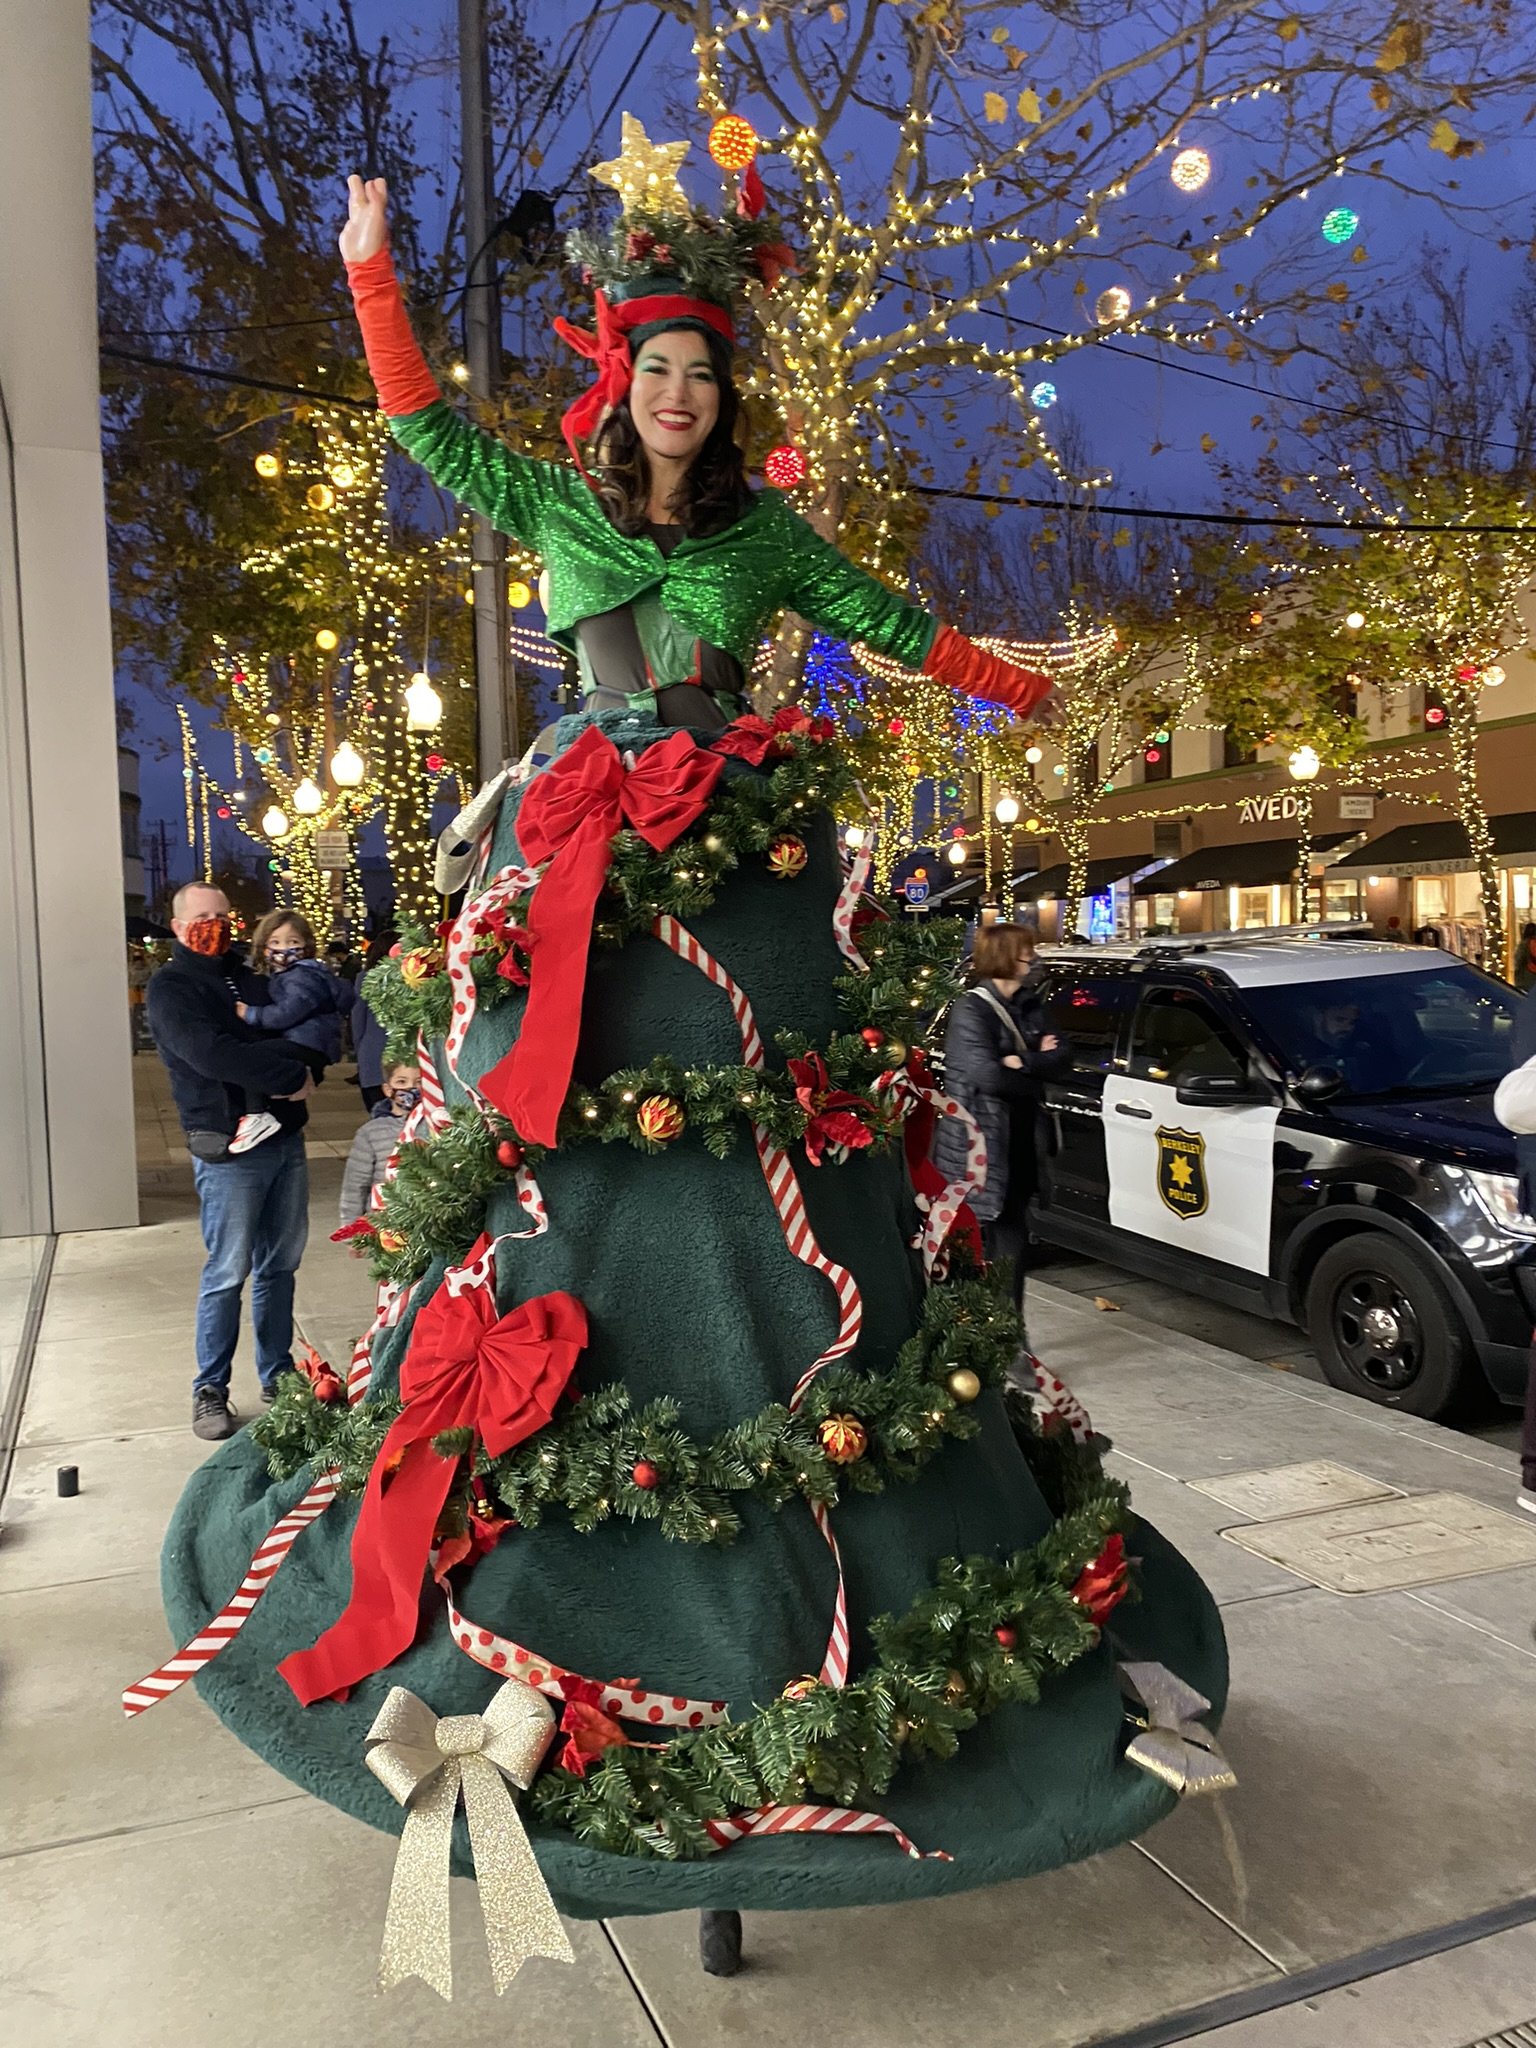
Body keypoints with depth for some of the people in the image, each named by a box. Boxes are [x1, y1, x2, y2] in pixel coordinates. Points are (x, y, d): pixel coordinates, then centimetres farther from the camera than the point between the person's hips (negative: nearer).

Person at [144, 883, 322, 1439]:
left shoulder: (247, 979, 17)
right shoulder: (170, 988, -2)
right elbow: (211, 1055, -20)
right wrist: (290, 1074, -16)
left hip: (286, 1138, 6)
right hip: (229, 1148, -6)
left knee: (280, 1266, 12)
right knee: (228, 1273, -2)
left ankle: (278, 1377, 23)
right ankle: (210, 1390, 12)